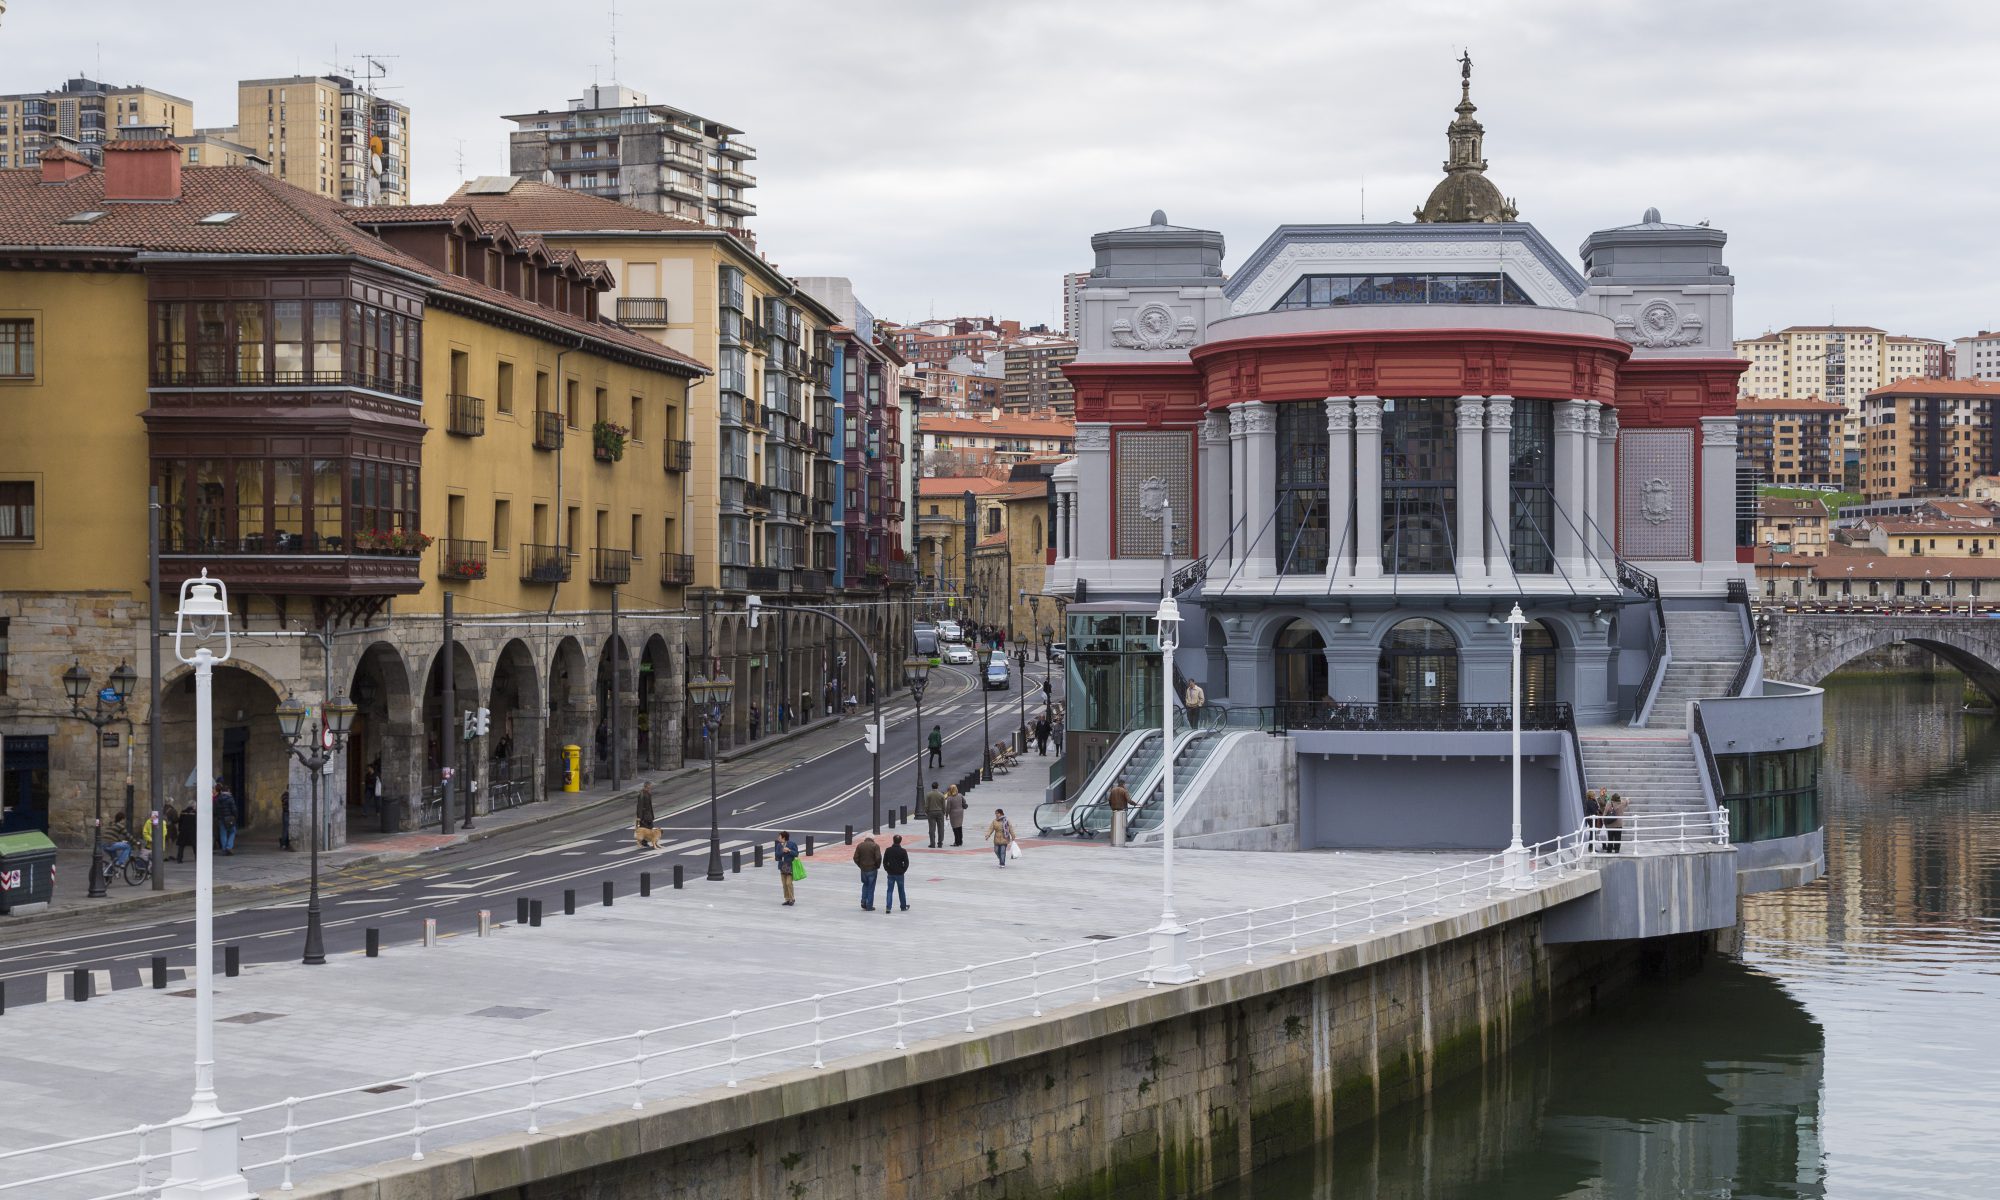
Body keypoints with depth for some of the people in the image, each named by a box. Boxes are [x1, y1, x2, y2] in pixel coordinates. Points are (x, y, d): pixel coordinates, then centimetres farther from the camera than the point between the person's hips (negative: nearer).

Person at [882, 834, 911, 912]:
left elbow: (884, 861, -2)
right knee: (901, 890, 14)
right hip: (900, 874, -1)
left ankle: (888, 907, -9)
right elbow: (906, 863, -8)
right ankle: (904, 907, 26)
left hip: (891, 873, 1)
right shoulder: (903, 851, -11)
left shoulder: (888, 850, -6)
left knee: (890, 890, 4)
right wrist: (903, 870, 5)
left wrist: (887, 869, 9)